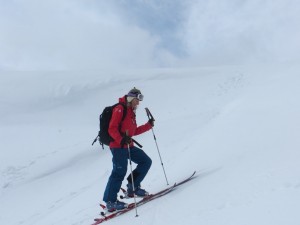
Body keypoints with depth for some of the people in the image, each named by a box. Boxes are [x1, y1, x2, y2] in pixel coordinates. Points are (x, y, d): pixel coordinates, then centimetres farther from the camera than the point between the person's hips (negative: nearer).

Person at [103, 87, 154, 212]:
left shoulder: (131, 112, 20)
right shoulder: (120, 109, -7)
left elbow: (134, 131, 23)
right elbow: (112, 129, -16)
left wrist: (149, 125, 18)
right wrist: (121, 140, -31)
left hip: (128, 146, 9)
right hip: (118, 146, -9)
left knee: (146, 161, 9)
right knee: (120, 172, -13)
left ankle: (133, 186, 18)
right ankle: (110, 201, -5)